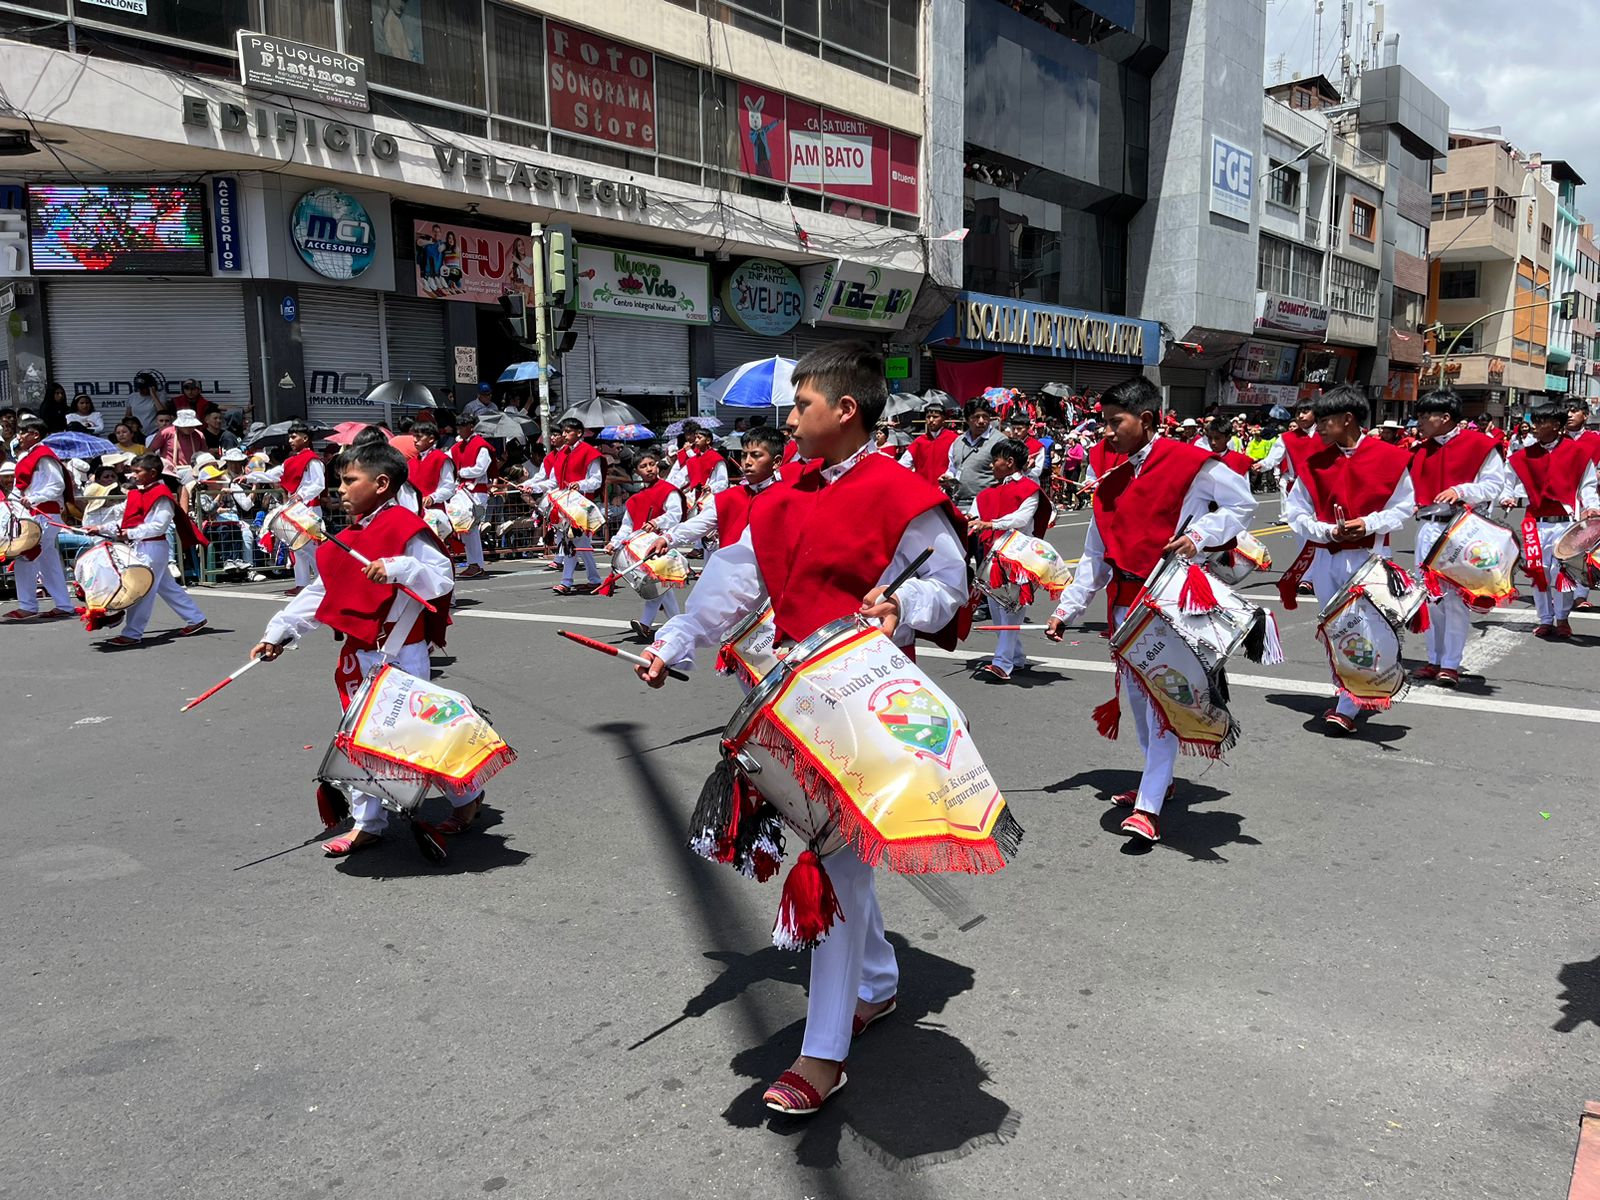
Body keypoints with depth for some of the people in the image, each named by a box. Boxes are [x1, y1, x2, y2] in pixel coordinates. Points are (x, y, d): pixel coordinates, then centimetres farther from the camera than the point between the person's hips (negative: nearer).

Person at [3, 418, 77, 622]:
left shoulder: (43, 457, -11)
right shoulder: (28, 456, 19)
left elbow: (57, 486, -19)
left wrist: (33, 500, -24)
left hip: (44, 516, -10)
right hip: (33, 515, 10)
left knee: (24, 558, -10)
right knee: (48, 562, 11)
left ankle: (27, 606, -4)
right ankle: (64, 605, 14)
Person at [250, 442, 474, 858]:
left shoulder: (405, 527, -12)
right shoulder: (351, 537, 13)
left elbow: (442, 579, -22)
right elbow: (320, 592, 17)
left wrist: (397, 568, -35)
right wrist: (278, 631, 15)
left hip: (401, 654, -8)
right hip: (358, 654, 8)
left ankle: (467, 794, 22)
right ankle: (367, 822, 23)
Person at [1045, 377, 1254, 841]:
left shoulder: (1188, 461, -7)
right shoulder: (1111, 481, 11)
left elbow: (1242, 502, 1)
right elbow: (1095, 555, 14)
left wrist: (1199, 533, -15)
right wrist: (1066, 609, 11)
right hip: (1125, 599, 7)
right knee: (1135, 691, 14)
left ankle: (1148, 807, -9)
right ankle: (1159, 781, 32)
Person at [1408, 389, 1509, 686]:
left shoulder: (1480, 444, -2)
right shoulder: (1420, 450, 14)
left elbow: (1495, 485, -5)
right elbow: (1412, 486, 21)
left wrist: (1460, 490, -18)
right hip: (1427, 528, 6)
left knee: (1455, 597, -6)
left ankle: (1451, 664, 0)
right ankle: (1435, 659, 16)